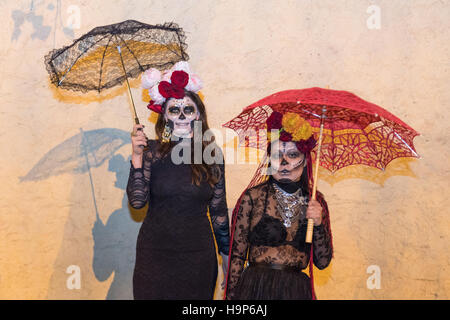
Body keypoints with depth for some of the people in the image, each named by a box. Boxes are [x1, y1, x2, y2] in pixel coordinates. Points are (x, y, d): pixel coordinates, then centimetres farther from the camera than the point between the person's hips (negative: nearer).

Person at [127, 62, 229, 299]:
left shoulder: (212, 154, -1)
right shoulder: (152, 151, -4)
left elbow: (219, 208, 6)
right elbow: (137, 201, -12)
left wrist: (226, 252, 8)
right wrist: (137, 156, -19)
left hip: (198, 256, 1)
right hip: (155, 253, -1)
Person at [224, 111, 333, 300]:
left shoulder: (315, 201, 4)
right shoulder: (252, 197, -6)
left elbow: (323, 262, 4)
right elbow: (237, 255, -3)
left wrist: (318, 225, -9)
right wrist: (231, 296, -6)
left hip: (297, 291, 3)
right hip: (255, 289, -2)